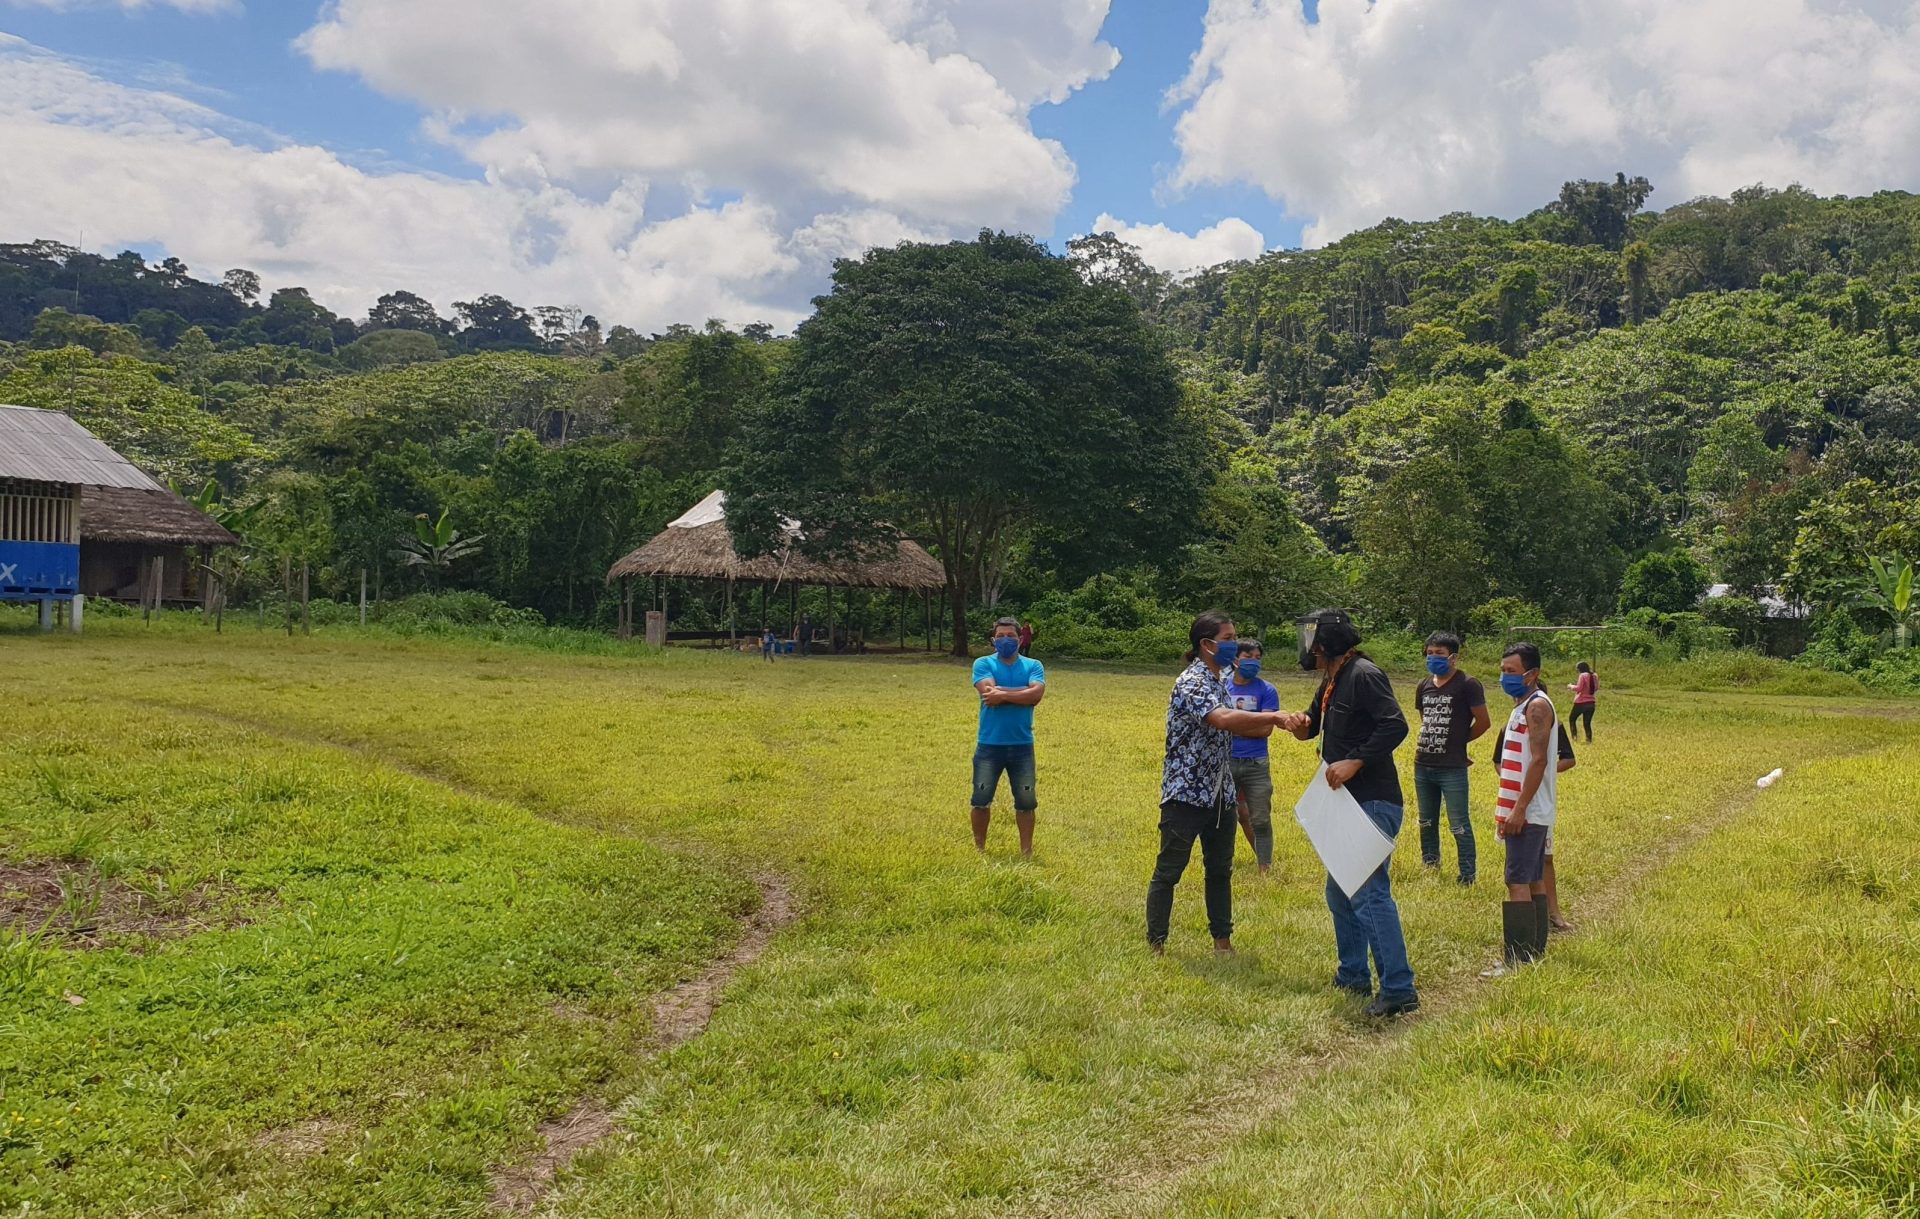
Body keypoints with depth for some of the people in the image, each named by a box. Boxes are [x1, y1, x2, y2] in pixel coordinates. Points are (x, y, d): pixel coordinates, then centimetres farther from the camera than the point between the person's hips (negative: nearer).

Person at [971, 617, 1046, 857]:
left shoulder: (1033, 666, 4)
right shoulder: (983, 664, 0)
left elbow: (1036, 694, -14)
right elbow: (989, 692, -18)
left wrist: (1002, 694, -16)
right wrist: (1023, 692, -14)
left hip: (1022, 745, 1)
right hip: (989, 745, -1)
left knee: (1026, 801, 6)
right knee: (981, 799, 5)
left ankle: (1026, 850, 18)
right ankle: (978, 848, 20)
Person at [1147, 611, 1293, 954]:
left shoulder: (1219, 680, 11)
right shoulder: (1191, 682, -18)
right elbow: (1223, 719, -34)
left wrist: (1265, 725, -1)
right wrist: (1273, 716, -36)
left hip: (1220, 793, 9)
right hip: (1186, 793, -9)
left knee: (1220, 870, 15)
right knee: (1169, 871, 2)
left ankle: (1222, 940, 26)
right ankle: (1155, 944, 12)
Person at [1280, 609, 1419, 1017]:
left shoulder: (1363, 675, -16)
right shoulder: (1331, 681, 14)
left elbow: (1396, 725, -26)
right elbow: (1314, 727, 22)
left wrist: (1355, 762, -26)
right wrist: (1301, 723, -1)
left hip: (1374, 802, -11)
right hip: (1349, 802, 11)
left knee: (1369, 893, -14)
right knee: (1340, 891, 18)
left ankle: (1399, 990, -11)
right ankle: (1353, 976, 30)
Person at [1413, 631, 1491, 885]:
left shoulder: (1467, 685, -11)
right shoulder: (1424, 686, 8)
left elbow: (1484, 722, -8)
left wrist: (1459, 740, 3)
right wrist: (1427, 740, 8)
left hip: (1452, 768, -7)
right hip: (1423, 766, 7)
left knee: (1459, 825, -3)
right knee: (1426, 823, 18)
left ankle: (1467, 877, 6)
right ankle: (1430, 868, 33)